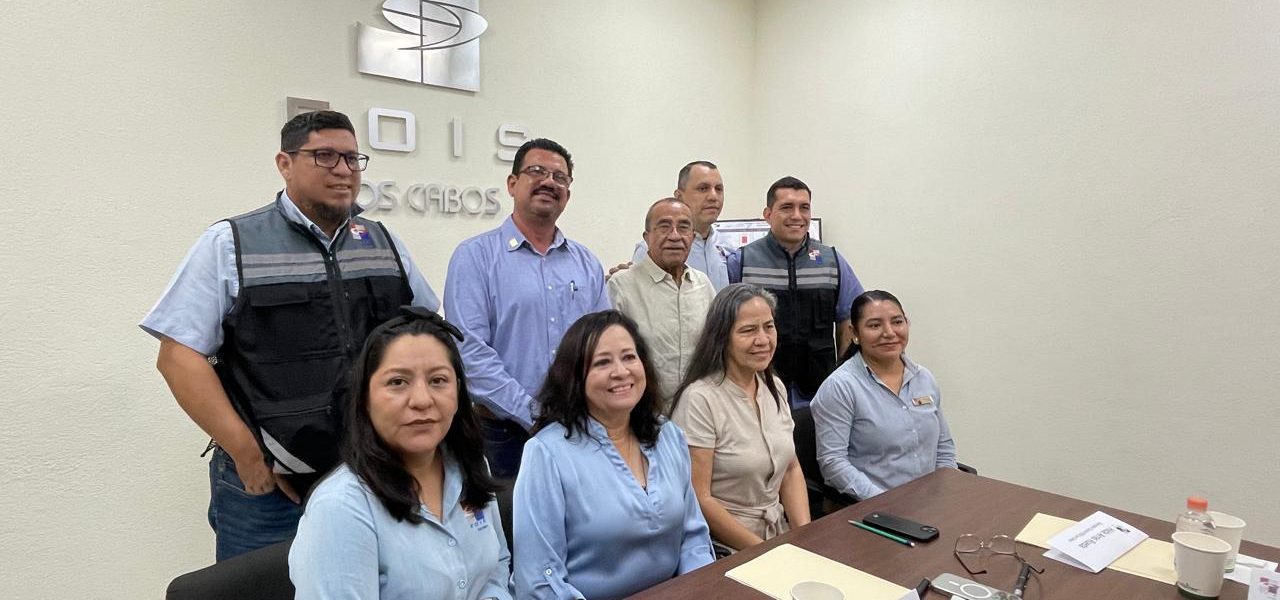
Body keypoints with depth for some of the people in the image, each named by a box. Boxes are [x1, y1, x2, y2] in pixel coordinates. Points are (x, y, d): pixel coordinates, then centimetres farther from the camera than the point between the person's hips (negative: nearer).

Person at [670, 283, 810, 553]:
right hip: (724, 548, -6)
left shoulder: (776, 388, 6)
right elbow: (698, 500, -16)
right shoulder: (699, 399, -17)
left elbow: (791, 469, 12)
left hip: (780, 534, 6)